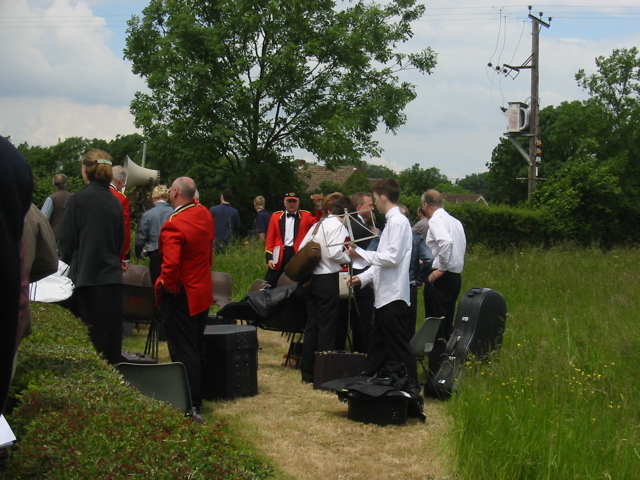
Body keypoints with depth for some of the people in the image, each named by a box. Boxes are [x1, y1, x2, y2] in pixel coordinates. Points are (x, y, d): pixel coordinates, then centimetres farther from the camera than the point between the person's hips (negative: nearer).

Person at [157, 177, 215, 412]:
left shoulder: (174, 225, -22)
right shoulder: (204, 214, 2)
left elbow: (171, 265, -28)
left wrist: (168, 287, -15)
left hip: (181, 296, -8)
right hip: (203, 292, 8)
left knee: (183, 351, -2)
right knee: (196, 347, 17)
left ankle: (190, 404, 0)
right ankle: (196, 397, 26)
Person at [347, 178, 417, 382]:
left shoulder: (398, 222, -15)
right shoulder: (391, 221, 16)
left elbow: (392, 258, -21)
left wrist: (361, 254, -14)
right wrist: (363, 277, 18)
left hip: (393, 296, -10)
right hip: (383, 295, 11)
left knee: (398, 346, -6)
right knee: (377, 345, 17)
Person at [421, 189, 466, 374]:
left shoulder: (435, 221, -12)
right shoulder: (455, 221, 13)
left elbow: (446, 242, -30)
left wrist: (441, 269, -20)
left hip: (441, 278, -9)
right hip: (456, 276, 9)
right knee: (447, 325, 16)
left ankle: (436, 370, -2)